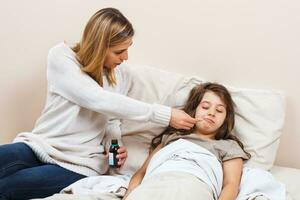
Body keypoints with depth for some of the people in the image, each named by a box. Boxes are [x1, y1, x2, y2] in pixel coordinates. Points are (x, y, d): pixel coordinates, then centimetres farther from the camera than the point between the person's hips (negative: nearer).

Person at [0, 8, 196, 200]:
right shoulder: (61, 56, -8)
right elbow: (98, 100, -21)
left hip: (78, 164, 0)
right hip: (39, 145, 0)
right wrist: (164, 114, -23)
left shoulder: (121, 76, 7)